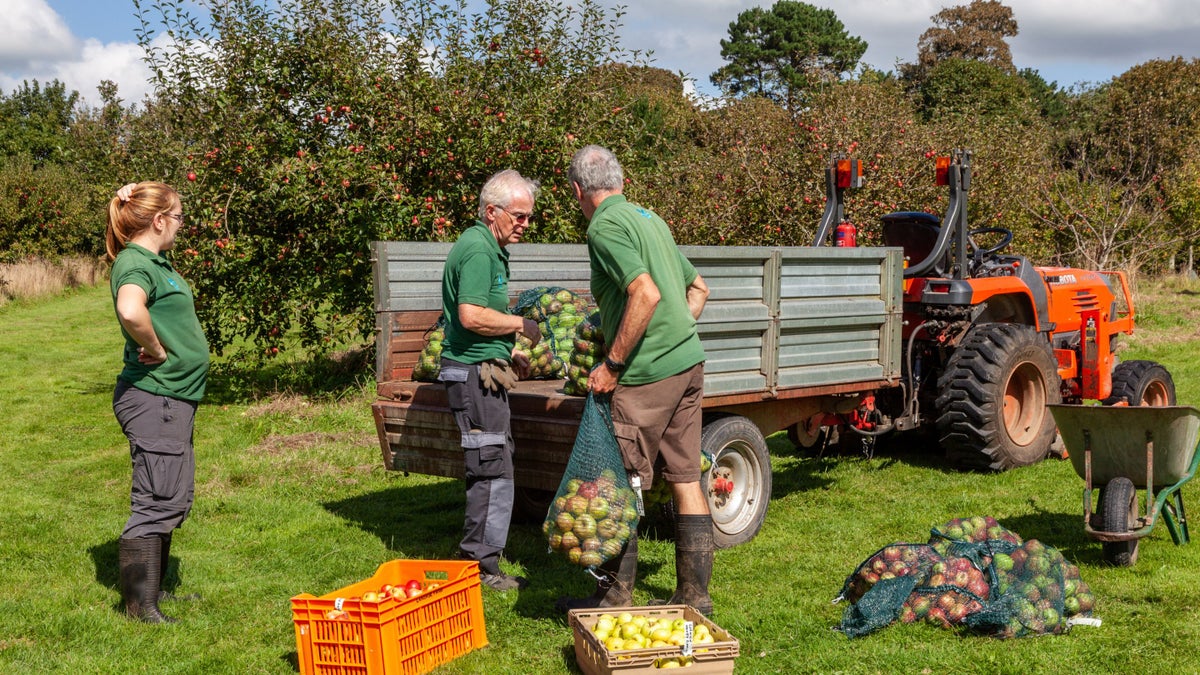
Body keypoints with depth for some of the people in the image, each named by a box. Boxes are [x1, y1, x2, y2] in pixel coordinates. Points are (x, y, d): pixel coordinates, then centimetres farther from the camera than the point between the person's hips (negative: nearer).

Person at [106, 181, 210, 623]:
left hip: (174, 399, 10)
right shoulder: (136, 264, -17)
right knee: (157, 502, -4)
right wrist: (157, 350, -23)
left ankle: (154, 588, 30)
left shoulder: (156, 262, 13)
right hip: (153, 399, -10)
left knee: (175, 500, 18)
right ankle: (139, 604, 4)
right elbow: (130, 310, -39)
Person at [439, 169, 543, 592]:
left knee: (495, 466, 15)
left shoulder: (489, 248, 18)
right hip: (474, 371, -11)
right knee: (492, 469, -8)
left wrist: (509, 353, 20)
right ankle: (482, 567, -1)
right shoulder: (478, 249, -16)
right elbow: (471, 316, -26)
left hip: (484, 371, 11)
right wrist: (519, 325, -13)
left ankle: (476, 555, 24)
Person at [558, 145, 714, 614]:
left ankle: (615, 597, 10)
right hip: (688, 362, 9)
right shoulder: (648, 218, 17)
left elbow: (646, 294, -23)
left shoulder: (604, 226, -10)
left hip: (647, 371, -8)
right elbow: (698, 289, 24)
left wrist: (611, 365, -17)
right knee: (685, 479, 11)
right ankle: (694, 593, 17)